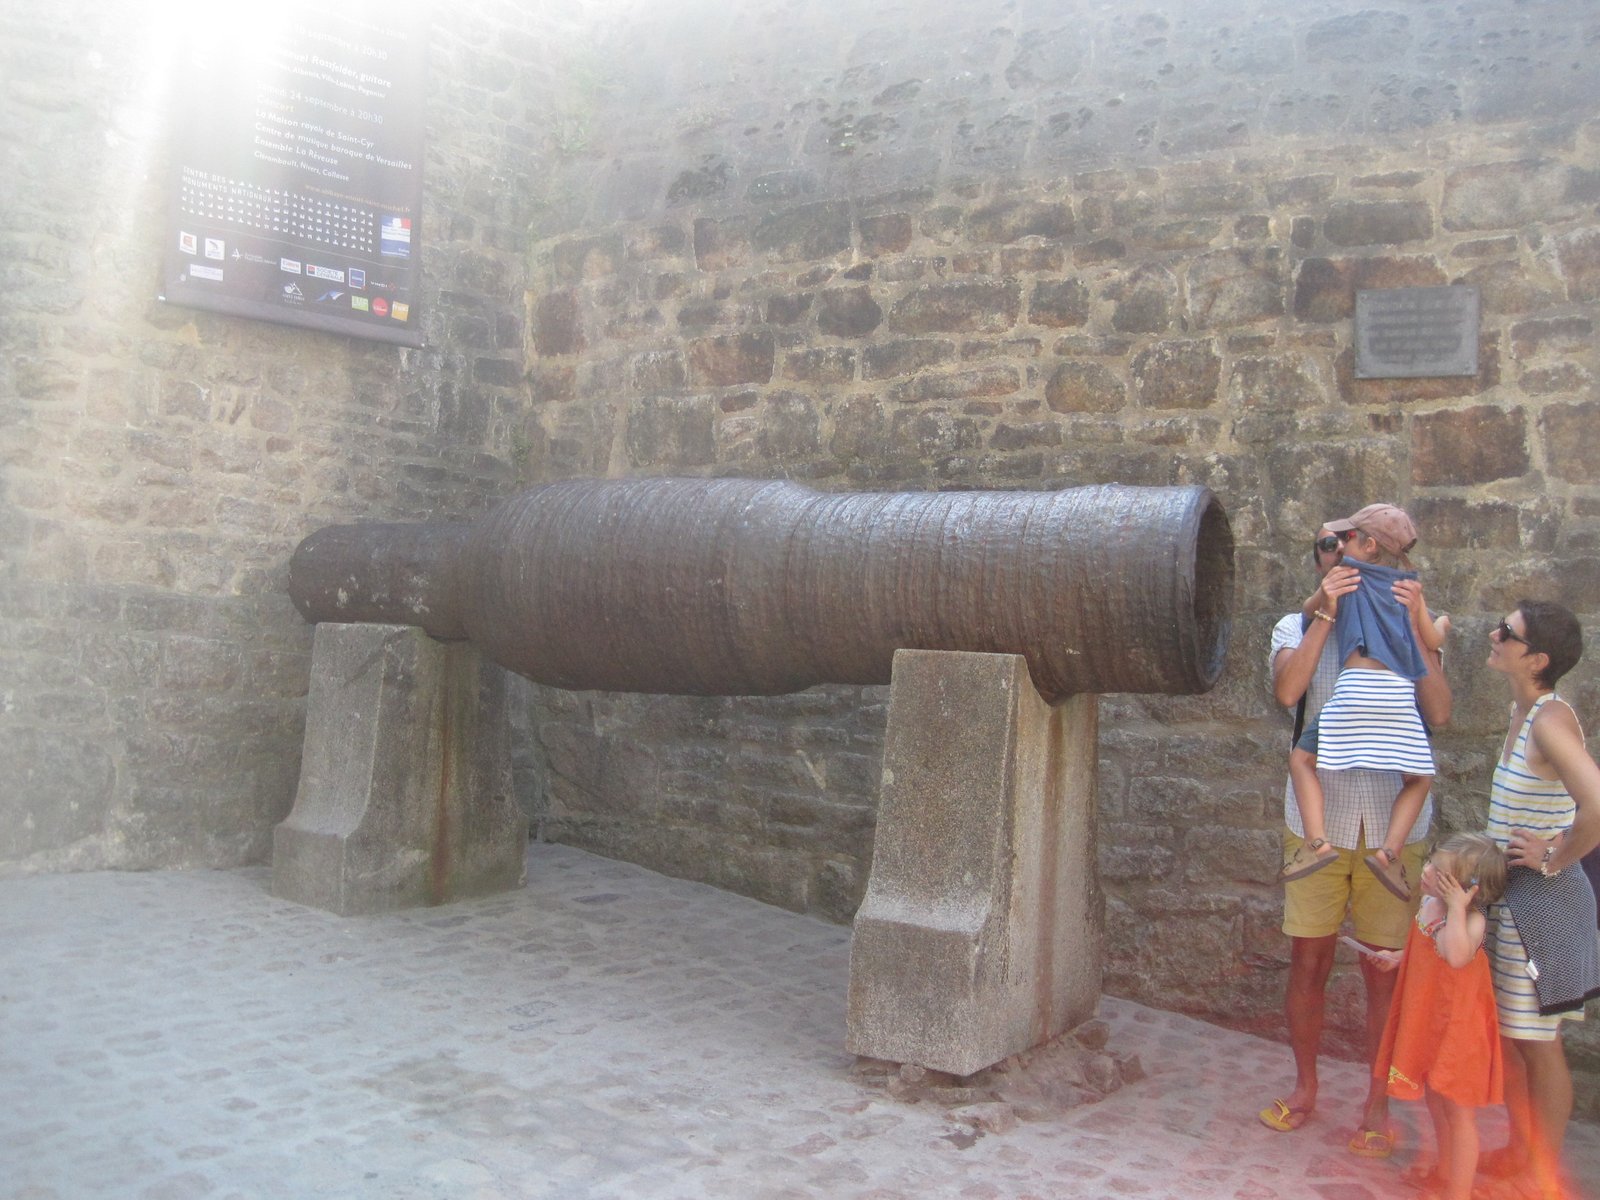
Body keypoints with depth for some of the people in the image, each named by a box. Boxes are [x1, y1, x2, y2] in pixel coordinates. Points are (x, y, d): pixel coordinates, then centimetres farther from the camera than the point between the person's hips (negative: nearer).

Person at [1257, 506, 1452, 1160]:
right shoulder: (1299, 626, 6)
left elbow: (1439, 714, -8)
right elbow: (1286, 690, -15)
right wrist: (1325, 614, -16)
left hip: (1393, 823, 0)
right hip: (1318, 818, 0)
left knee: (1385, 970, 6)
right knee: (1308, 961, 8)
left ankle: (1378, 1105, 23)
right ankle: (1305, 1087, 28)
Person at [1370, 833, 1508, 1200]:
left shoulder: (1471, 920, -28)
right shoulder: (1428, 903, -3)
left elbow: (1456, 955, -50)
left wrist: (1456, 907, -43)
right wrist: (1397, 958, 15)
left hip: (1456, 1029, -9)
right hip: (1426, 1021, 9)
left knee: (1458, 1111, 5)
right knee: (1435, 1101, 25)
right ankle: (1444, 1170, 46)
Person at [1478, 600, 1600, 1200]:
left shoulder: (1551, 719, -23)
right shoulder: (1521, 712, 3)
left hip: (1542, 900, -9)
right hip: (1507, 896, 9)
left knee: (1538, 1043, 6)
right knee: (1510, 1035, 20)